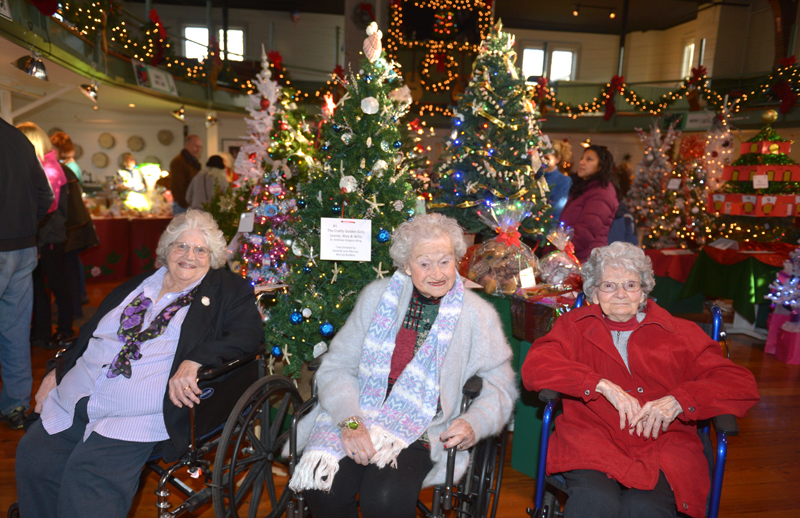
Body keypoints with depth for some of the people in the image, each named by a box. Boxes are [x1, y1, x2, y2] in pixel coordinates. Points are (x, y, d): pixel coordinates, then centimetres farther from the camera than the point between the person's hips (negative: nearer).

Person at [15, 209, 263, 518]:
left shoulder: (225, 290, 6)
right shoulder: (137, 285, 22)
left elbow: (249, 333, -9)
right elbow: (89, 333, 28)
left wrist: (194, 362, -21)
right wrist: (56, 372, 16)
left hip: (140, 413, -5)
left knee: (88, 475, -24)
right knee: (33, 456, -13)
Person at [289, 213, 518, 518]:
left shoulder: (478, 315, 3)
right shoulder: (377, 295, 6)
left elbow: (500, 385, 6)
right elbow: (336, 366, 3)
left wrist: (474, 424, -14)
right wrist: (350, 420, -13)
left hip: (417, 435, -1)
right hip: (356, 418, 2)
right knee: (322, 488, -24)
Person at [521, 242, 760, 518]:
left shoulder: (681, 334, 16)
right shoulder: (574, 326, 14)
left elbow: (742, 384, 9)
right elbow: (534, 368, -2)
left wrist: (678, 401, -9)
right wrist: (603, 385, -12)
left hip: (662, 448, 1)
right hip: (590, 440, 0)